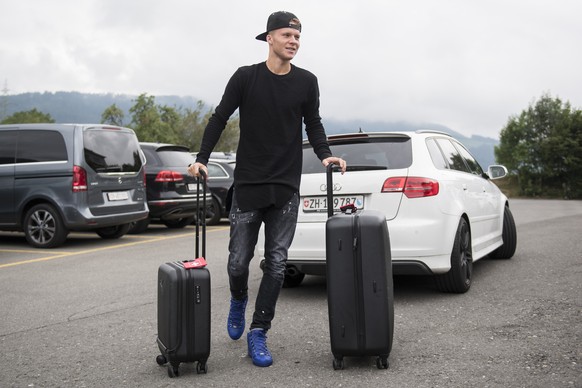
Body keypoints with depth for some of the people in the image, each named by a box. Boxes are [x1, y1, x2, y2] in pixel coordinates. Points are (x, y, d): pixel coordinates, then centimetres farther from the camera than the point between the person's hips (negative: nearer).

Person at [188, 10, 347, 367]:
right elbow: (220, 119, 3)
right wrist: (202, 159, -5)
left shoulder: (307, 82, 4)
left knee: (277, 264, -1)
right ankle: (239, 301, 36)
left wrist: (325, 154, -4)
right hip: (248, 184, -1)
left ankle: (258, 333, 10)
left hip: (286, 188, 2)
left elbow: (313, 124, 14)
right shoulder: (246, 77, -2)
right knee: (239, 260, 2)